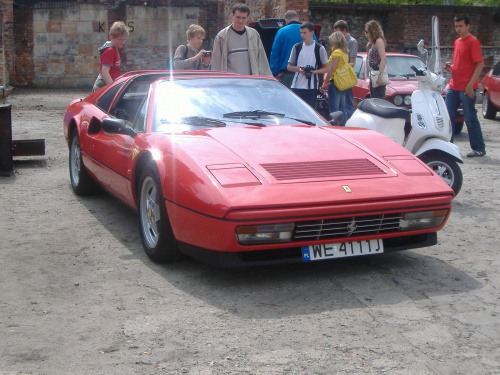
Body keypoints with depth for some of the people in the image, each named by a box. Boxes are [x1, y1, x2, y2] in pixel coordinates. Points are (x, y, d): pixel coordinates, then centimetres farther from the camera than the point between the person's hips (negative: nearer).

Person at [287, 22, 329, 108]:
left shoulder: (319, 48, 1)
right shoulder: (297, 47, 9)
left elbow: (326, 68, 3)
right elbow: (289, 66, 13)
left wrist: (315, 71, -15)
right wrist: (298, 69, -8)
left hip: (311, 87, -2)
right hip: (296, 86, 2)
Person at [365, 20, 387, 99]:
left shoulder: (379, 41, -11)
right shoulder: (373, 43, 18)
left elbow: (383, 59, -20)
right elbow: (370, 57, 28)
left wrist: (379, 75, -28)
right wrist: (368, 46, 14)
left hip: (378, 75, -10)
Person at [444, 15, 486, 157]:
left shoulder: (473, 41, -10)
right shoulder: (457, 42, 15)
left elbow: (480, 64, -15)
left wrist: (471, 85, -21)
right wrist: (450, 67, 4)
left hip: (467, 88, -8)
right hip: (453, 86, 8)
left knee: (470, 118, -2)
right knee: (448, 117, 8)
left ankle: (479, 149, 7)